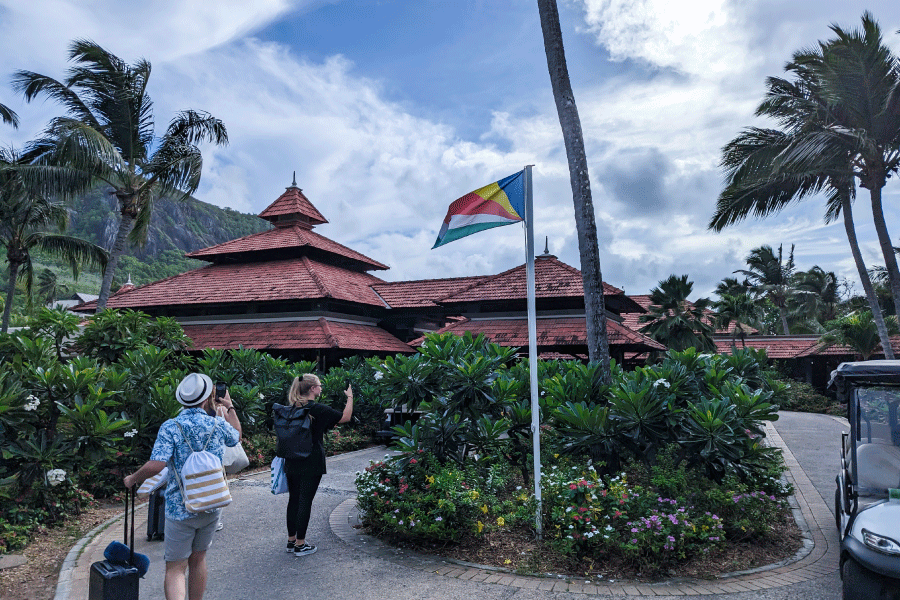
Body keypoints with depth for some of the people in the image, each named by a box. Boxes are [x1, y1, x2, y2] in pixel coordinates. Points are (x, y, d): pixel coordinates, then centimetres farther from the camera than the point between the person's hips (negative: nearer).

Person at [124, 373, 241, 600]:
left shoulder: (170, 427, -12)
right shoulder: (218, 424, -3)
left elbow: (155, 465, -21)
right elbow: (236, 437, 20)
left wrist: (133, 479, -1)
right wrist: (230, 408, 32)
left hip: (180, 509, -3)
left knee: (175, 568, 4)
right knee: (197, 560, 21)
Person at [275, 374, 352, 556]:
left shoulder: (292, 409, 4)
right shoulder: (319, 410, -13)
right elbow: (346, 417, -6)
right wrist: (350, 397, 8)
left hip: (292, 463, 6)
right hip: (311, 464, -6)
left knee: (293, 500, 14)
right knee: (305, 502, 0)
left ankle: (291, 540, 24)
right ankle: (300, 545, 7)